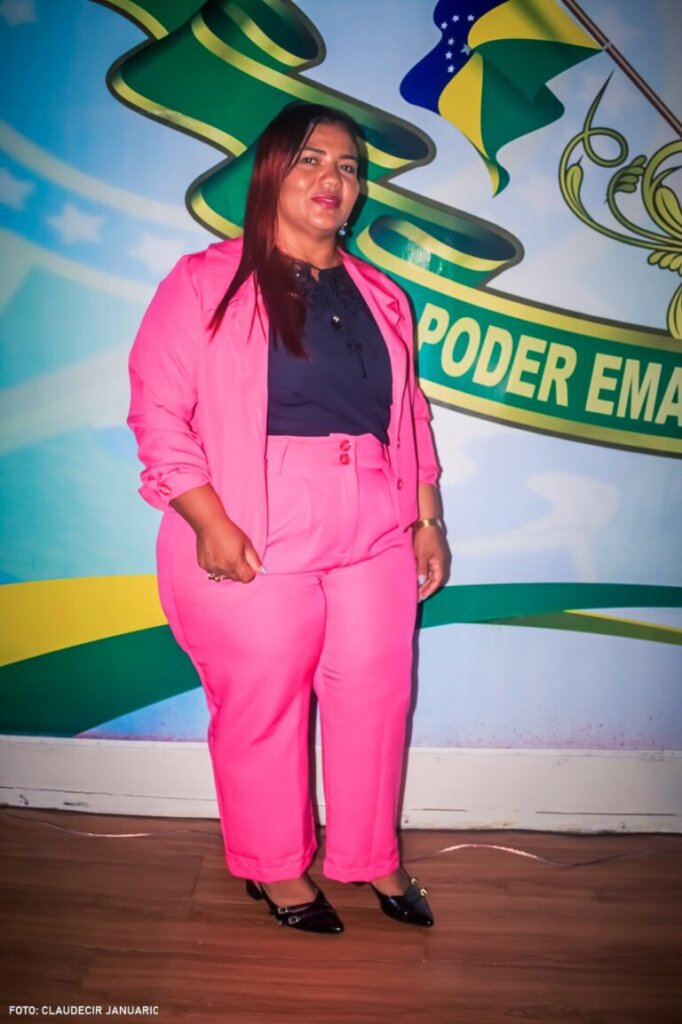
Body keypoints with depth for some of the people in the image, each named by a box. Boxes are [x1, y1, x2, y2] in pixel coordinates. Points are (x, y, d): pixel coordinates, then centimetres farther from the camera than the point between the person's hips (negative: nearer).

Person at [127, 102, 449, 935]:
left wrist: (428, 520, 10)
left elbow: (410, 417, 17)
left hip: (375, 537, 5)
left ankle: (372, 857, 35)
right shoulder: (206, 282, -1)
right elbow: (158, 409, -7)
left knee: (374, 696, 11)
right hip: (253, 546, -4)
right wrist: (209, 522, -16)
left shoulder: (379, 297, 16)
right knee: (262, 707, 6)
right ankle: (273, 867, 32)